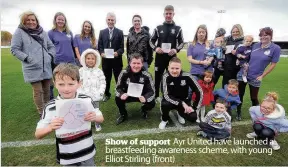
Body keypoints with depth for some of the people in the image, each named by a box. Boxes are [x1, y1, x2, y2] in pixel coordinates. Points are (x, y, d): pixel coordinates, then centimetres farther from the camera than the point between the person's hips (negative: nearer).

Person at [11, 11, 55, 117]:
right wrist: (27, 58, -12)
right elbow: (14, 49, -3)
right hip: (33, 69, -4)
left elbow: (51, 46, 18)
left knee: (46, 90, 12)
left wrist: (50, 55, 2)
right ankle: (42, 113, 12)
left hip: (46, 67, 5)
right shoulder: (19, 32, 0)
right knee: (38, 91, -3)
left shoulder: (42, 32, 14)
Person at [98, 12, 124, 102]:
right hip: (105, 59, 2)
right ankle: (107, 94, 28)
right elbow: (99, 46, 6)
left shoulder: (120, 32, 3)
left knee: (118, 78, 6)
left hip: (117, 59, -2)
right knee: (106, 78, 13)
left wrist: (117, 53, -23)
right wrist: (101, 53, -14)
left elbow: (122, 47, -3)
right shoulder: (102, 32, 9)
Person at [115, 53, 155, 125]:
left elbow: (152, 91, -21)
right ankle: (123, 114, 7)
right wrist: (121, 94, -36)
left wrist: (145, 98, -44)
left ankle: (144, 110, 15)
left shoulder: (146, 75, -22)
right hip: (128, 95, 1)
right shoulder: (124, 73, -19)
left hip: (142, 96, 0)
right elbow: (118, 87, -12)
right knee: (118, 99, -26)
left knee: (152, 103, -26)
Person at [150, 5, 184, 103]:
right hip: (160, 56, 0)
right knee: (158, 76, 7)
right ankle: (156, 95, 21)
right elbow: (151, 41, 9)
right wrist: (155, 48, -12)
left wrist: (176, 50, -13)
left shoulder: (178, 29, 6)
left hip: (172, 57, 0)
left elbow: (182, 42, 7)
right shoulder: (158, 28, 6)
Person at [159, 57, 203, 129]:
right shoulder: (166, 76, -24)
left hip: (184, 101, 2)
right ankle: (164, 120, 1)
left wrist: (194, 107, -15)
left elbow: (199, 92, -13)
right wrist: (182, 104, -33)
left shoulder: (187, 76, -21)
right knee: (164, 104, -34)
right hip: (170, 101, -1)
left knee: (193, 117, -19)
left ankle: (180, 113, 17)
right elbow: (166, 96, -27)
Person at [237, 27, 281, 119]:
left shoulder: (275, 48, -8)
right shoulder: (255, 45, 2)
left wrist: (262, 76, -8)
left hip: (255, 77, -3)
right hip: (243, 73, 3)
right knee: (239, 95, 11)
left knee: (254, 98, 8)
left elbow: (273, 64, -6)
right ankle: (238, 113, 29)